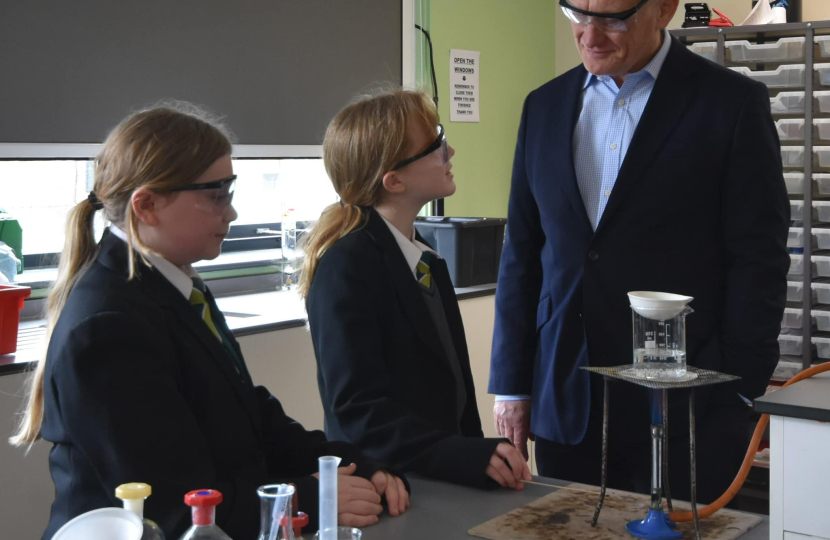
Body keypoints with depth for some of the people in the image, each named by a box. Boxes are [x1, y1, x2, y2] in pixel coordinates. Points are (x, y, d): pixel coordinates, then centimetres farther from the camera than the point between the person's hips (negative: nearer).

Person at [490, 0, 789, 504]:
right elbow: (523, 253, 10)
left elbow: (759, 263, -6)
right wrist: (511, 386, 8)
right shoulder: (544, 106, 9)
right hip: (564, 405, 4)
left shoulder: (733, 103, -5)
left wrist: (739, 401, -9)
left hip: (684, 413, -4)